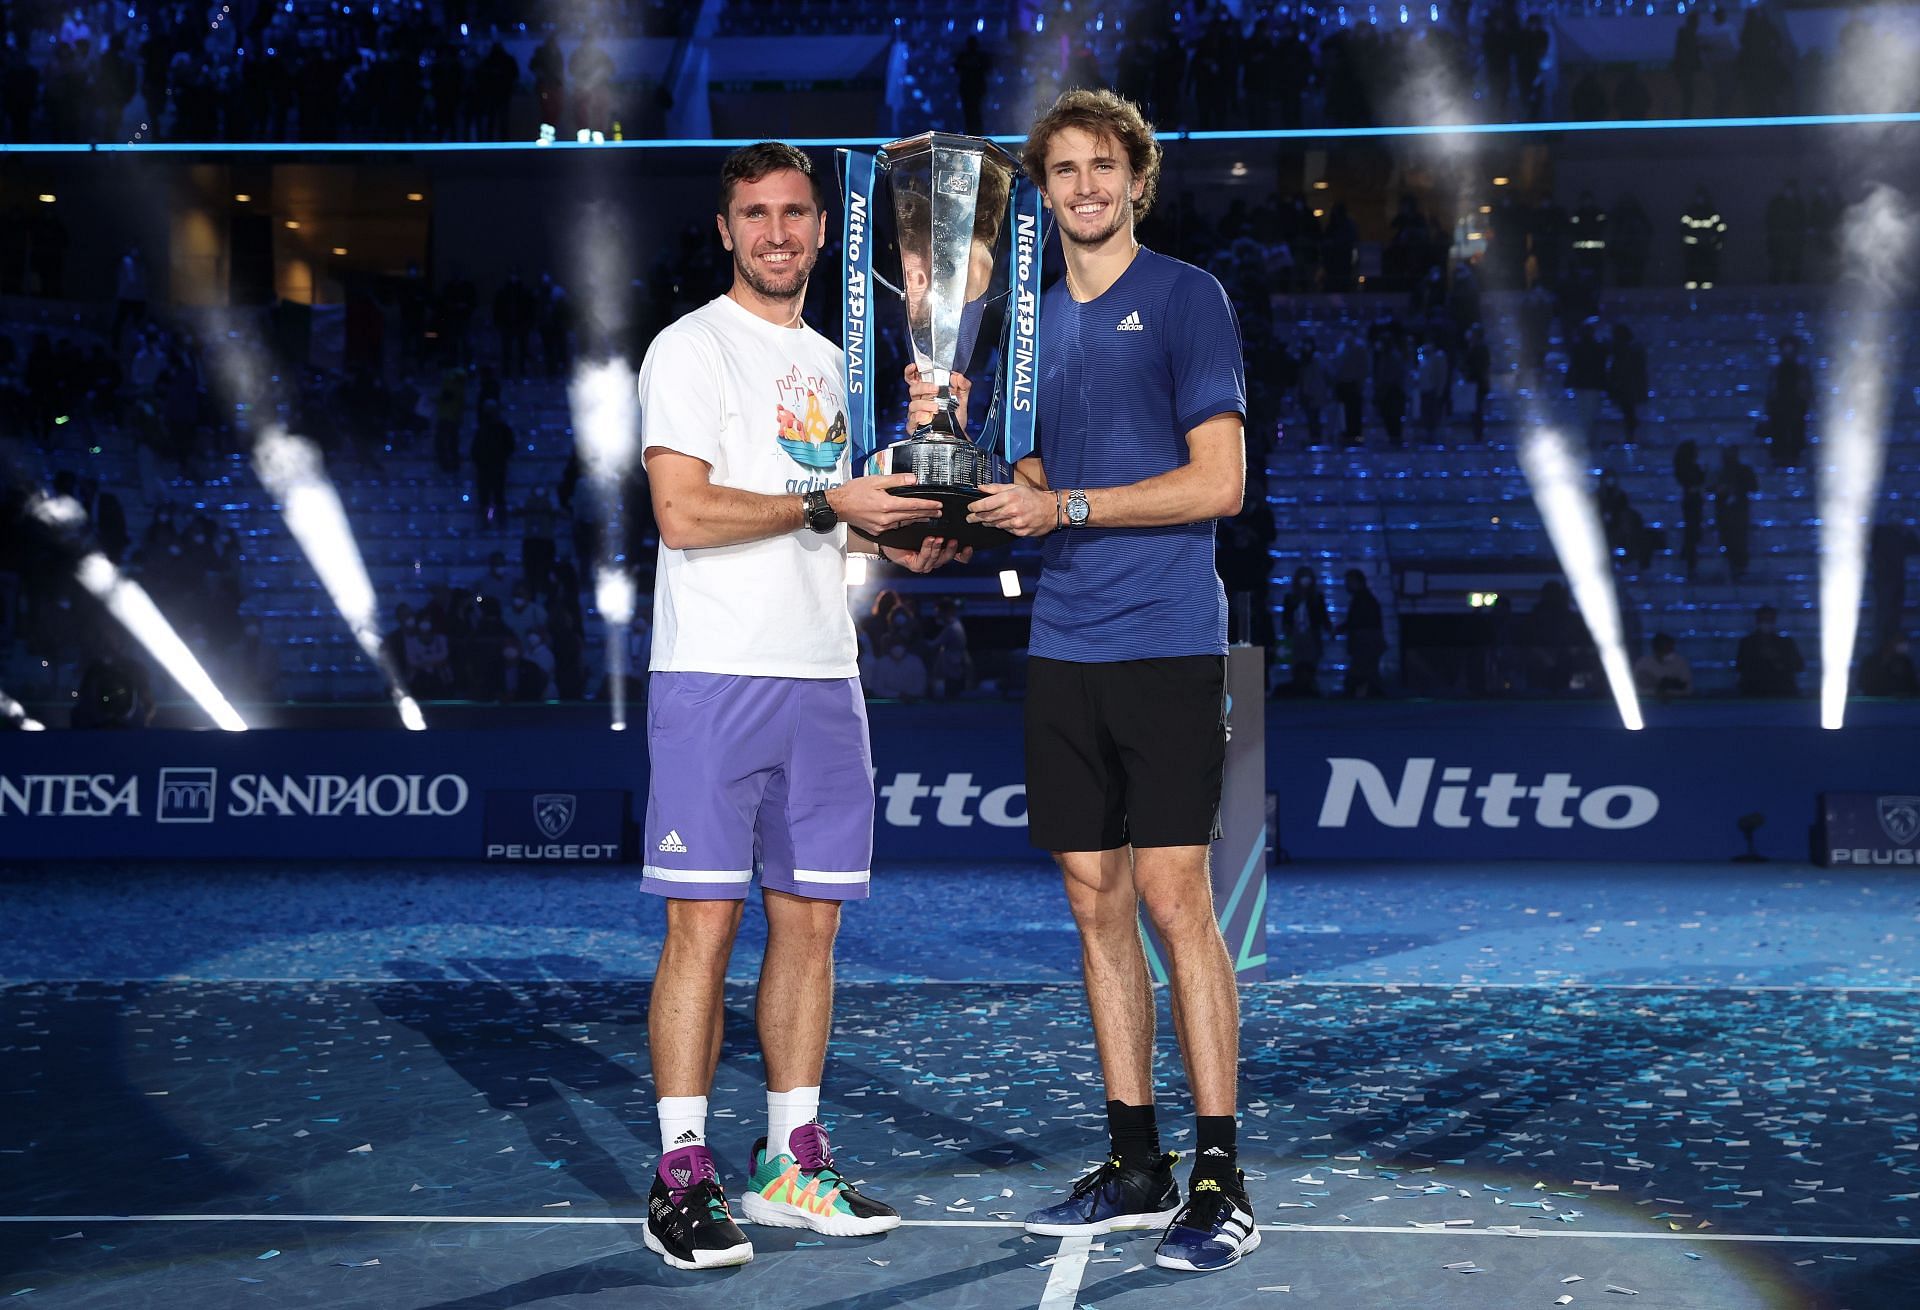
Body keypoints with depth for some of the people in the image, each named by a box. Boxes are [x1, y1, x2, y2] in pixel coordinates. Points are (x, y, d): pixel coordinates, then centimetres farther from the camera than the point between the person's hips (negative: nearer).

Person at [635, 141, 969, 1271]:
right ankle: (685, 1177, 0)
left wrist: (895, 541, 8)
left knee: (811, 920, 7)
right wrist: (829, 504, -13)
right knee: (705, 922, -7)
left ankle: (794, 1162, 16)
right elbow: (685, 512, -14)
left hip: (824, 678, 7)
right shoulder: (692, 348, -3)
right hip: (714, 678, -7)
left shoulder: (830, 362, 20)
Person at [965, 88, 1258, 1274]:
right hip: (1064, 648, 6)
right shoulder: (1036, 320, 17)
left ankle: (1222, 1183, -1)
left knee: (1174, 897, -8)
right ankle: (1137, 1167, 16)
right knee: (1097, 902, 7)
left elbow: (1218, 480, -10)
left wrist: (1064, 507, -13)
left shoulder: (1186, 297, -2)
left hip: (1166, 642, -6)